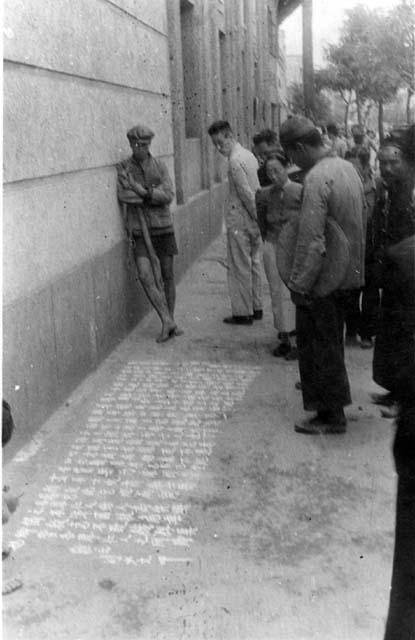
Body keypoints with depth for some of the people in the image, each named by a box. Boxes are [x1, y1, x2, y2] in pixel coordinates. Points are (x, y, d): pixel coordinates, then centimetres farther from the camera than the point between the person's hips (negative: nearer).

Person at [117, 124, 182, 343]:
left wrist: (140, 190, -23)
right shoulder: (123, 168, 0)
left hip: (163, 228, 1)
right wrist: (154, 195, -12)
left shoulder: (159, 166, 2)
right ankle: (167, 322, -10)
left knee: (167, 275, 6)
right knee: (145, 276, -15)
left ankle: (170, 321, 21)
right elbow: (123, 196, -14)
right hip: (139, 231, -1)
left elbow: (168, 195, -11)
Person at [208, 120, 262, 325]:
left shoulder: (235, 160, -16)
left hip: (240, 221, -9)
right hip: (253, 222, 9)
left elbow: (246, 194, -20)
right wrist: (260, 218, 14)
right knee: (253, 265, 15)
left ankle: (242, 313, 5)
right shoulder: (249, 155, 13)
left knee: (240, 268, -1)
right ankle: (256, 307, 23)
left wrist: (258, 217, -13)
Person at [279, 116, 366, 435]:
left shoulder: (317, 178, -21)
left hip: (323, 277, -9)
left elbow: (312, 240, -24)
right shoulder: (347, 167, 7)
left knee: (318, 345, 4)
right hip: (348, 273, 9)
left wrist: (299, 284, -17)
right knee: (331, 340, 24)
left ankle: (331, 415, 14)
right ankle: (327, 390, 42)